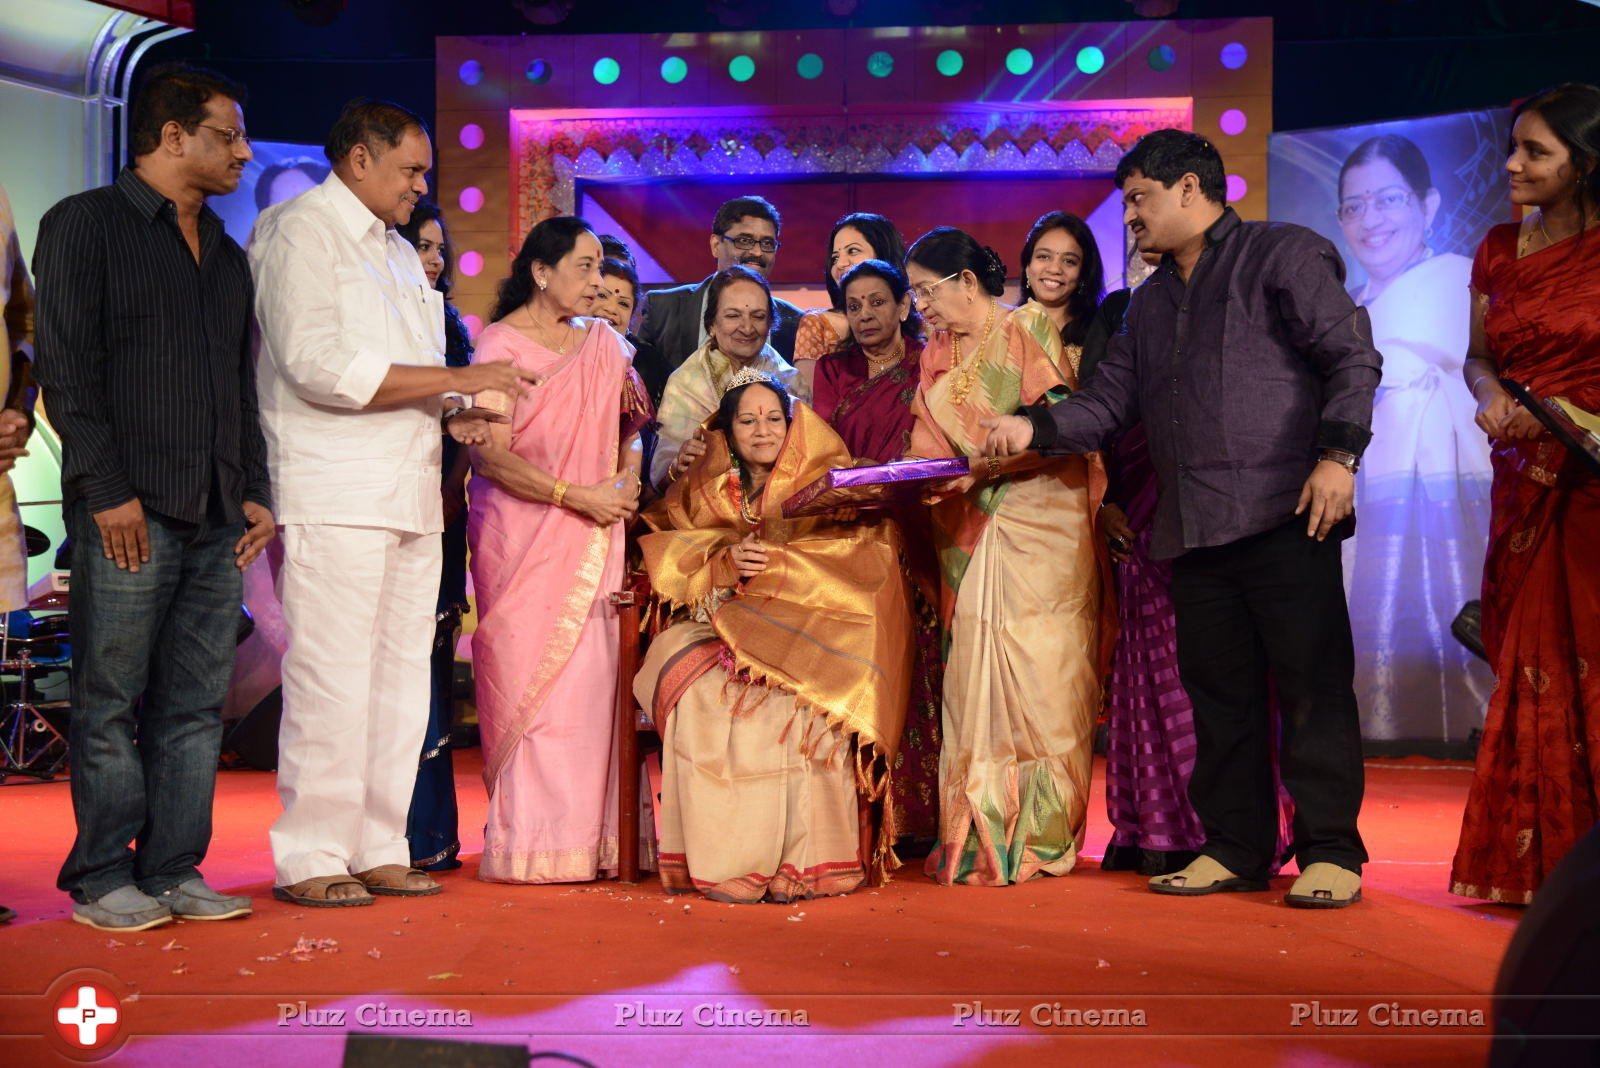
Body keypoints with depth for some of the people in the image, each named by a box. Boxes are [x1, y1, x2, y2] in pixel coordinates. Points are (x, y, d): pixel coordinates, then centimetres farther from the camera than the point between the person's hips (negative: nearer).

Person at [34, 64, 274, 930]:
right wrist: (107, 489, -14)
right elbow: (67, 365, -7)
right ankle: (101, 880, 6)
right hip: (131, 510, -6)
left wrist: (255, 490, 12)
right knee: (112, 703, -1)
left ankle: (173, 871, 12)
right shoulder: (85, 225, 1)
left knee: (196, 703, 6)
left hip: (217, 516, 6)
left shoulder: (226, 256, 21)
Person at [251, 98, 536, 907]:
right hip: (334, 498, -9)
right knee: (332, 681, -7)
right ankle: (310, 857, 2)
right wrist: (458, 380, -14)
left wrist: (455, 416, 6)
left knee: (400, 681, 9)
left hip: (411, 496, 9)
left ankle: (377, 848, 16)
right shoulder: (299, 231, -5)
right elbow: (321, 367, -17)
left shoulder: (399, 253, 23)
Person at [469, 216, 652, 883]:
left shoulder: (604, 344, 13)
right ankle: (529, 844, -2)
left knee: (592, 677, -2)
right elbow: (490, 455, -9)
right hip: (522, 538, -4)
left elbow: (631, 431, 20)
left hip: (593, 538, 4)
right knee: (528, 680, -7)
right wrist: (577, 494, -13)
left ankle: (589, 839, 3)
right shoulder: (501, 344, -2)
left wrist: (626, 483, -1)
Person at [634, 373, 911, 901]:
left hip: (809, 626, -2)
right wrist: (725, 562, -11)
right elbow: (664, 548, 8)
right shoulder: (703, 489, 18)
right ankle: (729, 862, -28)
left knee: (799, 699, -35)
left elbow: (868, 551, -4)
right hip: (718, 623, 2)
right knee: (705, 694, -31)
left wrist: (779, 564, -15)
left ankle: (803, 862, -28)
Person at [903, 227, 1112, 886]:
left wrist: (982, 469, -20)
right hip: (969, 533, 5)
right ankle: (981, 835, 3)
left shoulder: (1030, 332, -2)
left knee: (1037, 676, -6)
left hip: (1042, 528, -5)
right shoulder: (937, 357, 17)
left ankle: (1042, 837, 0)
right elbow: (931, 450, 14)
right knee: (974, 678, -1)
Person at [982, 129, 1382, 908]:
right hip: (1192, 526, 7)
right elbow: (1110, 399, 19)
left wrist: (1338, 454, -16)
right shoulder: (1151, 303, 25)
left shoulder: (1283, 255, 4)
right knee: (1219, 694, 8)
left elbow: (1353, 356, -4)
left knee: (1312, 683, -5)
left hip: (1284, 514, -7)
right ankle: (1237, 849, 15)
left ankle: (1330, 852, 1)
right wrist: (1036, 428, 3)